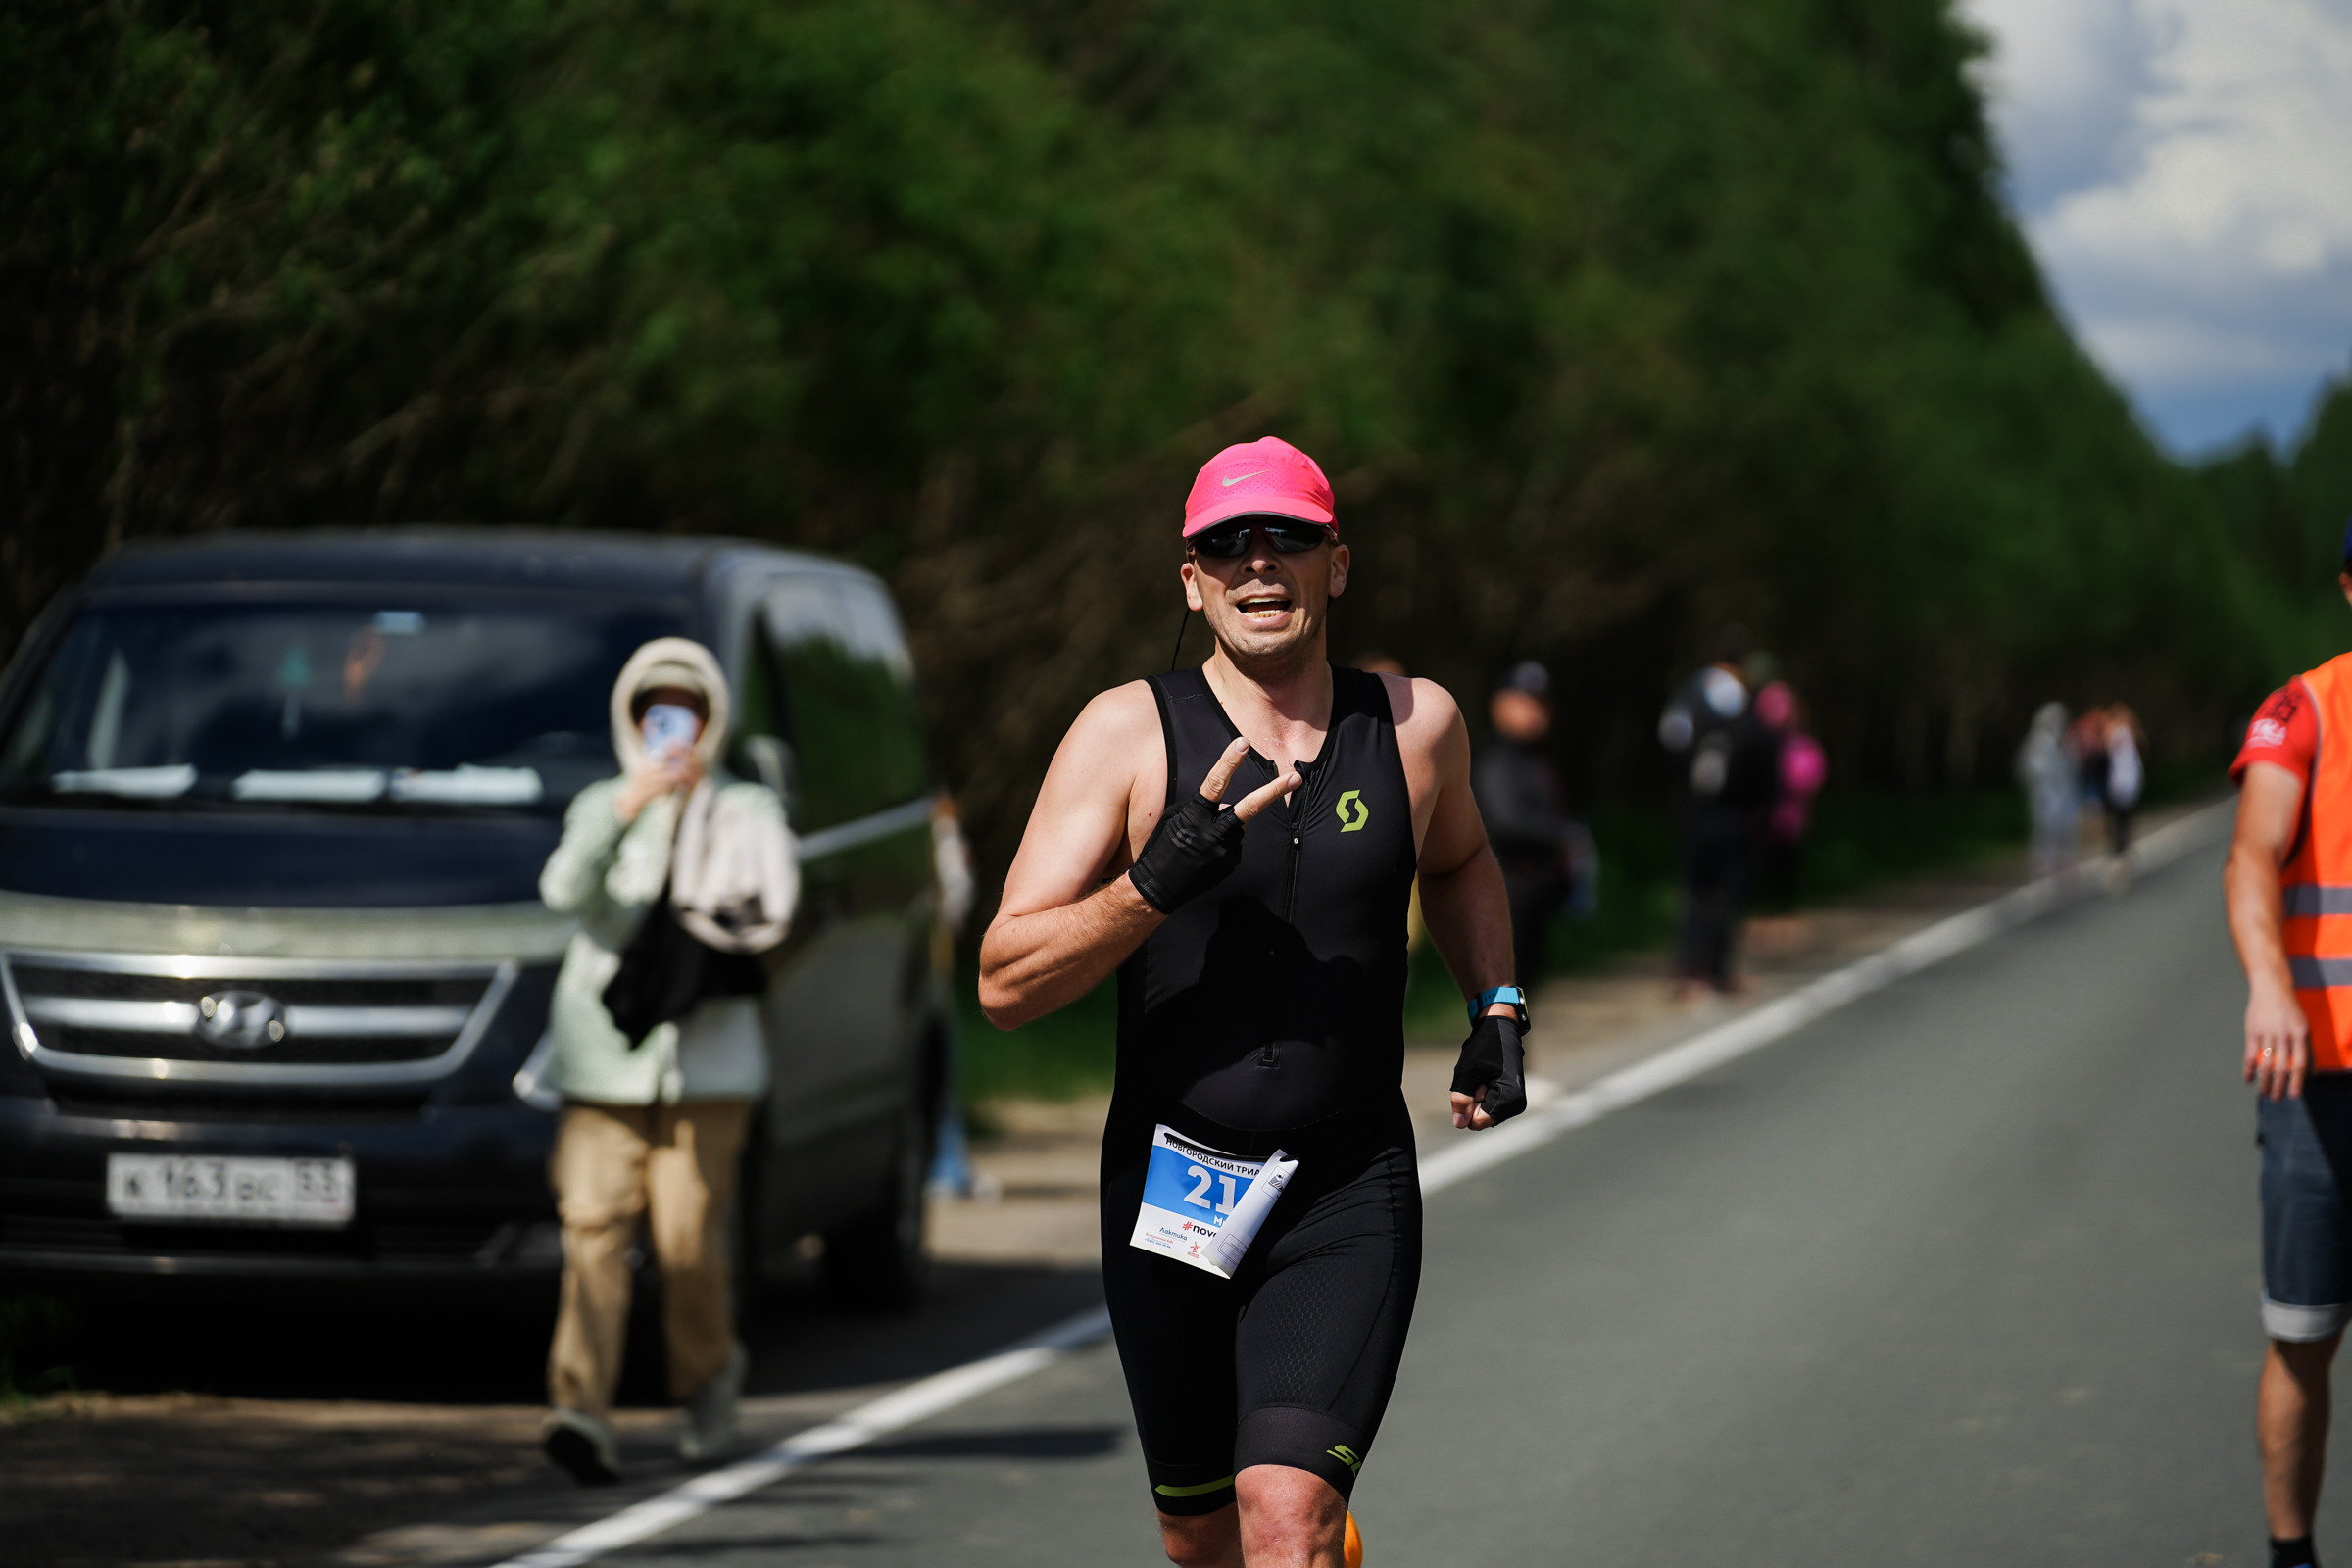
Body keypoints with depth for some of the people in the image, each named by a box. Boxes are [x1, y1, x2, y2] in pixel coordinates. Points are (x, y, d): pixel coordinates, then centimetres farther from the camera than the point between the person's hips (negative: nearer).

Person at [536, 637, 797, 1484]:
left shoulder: (745, 812, 10)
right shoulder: (601, 806, 11)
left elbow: (771, 911, -4)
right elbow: (565, 889, -10)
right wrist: (627, 810, -21)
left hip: (705, 1061, -1)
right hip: (602, 1061, 1)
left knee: (689, 1238, -5)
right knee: (593, 1228, -12)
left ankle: (709, 1376, 22)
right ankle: (582, 1411, -19)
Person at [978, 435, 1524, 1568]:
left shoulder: (1414, 723, 1)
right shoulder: (1129, 733, -6)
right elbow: (1005, 984, -11)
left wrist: (1496, 1010, 13)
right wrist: (1157, 880, -25)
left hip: (1347, 1199, -1)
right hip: (1167, 1188, 1)